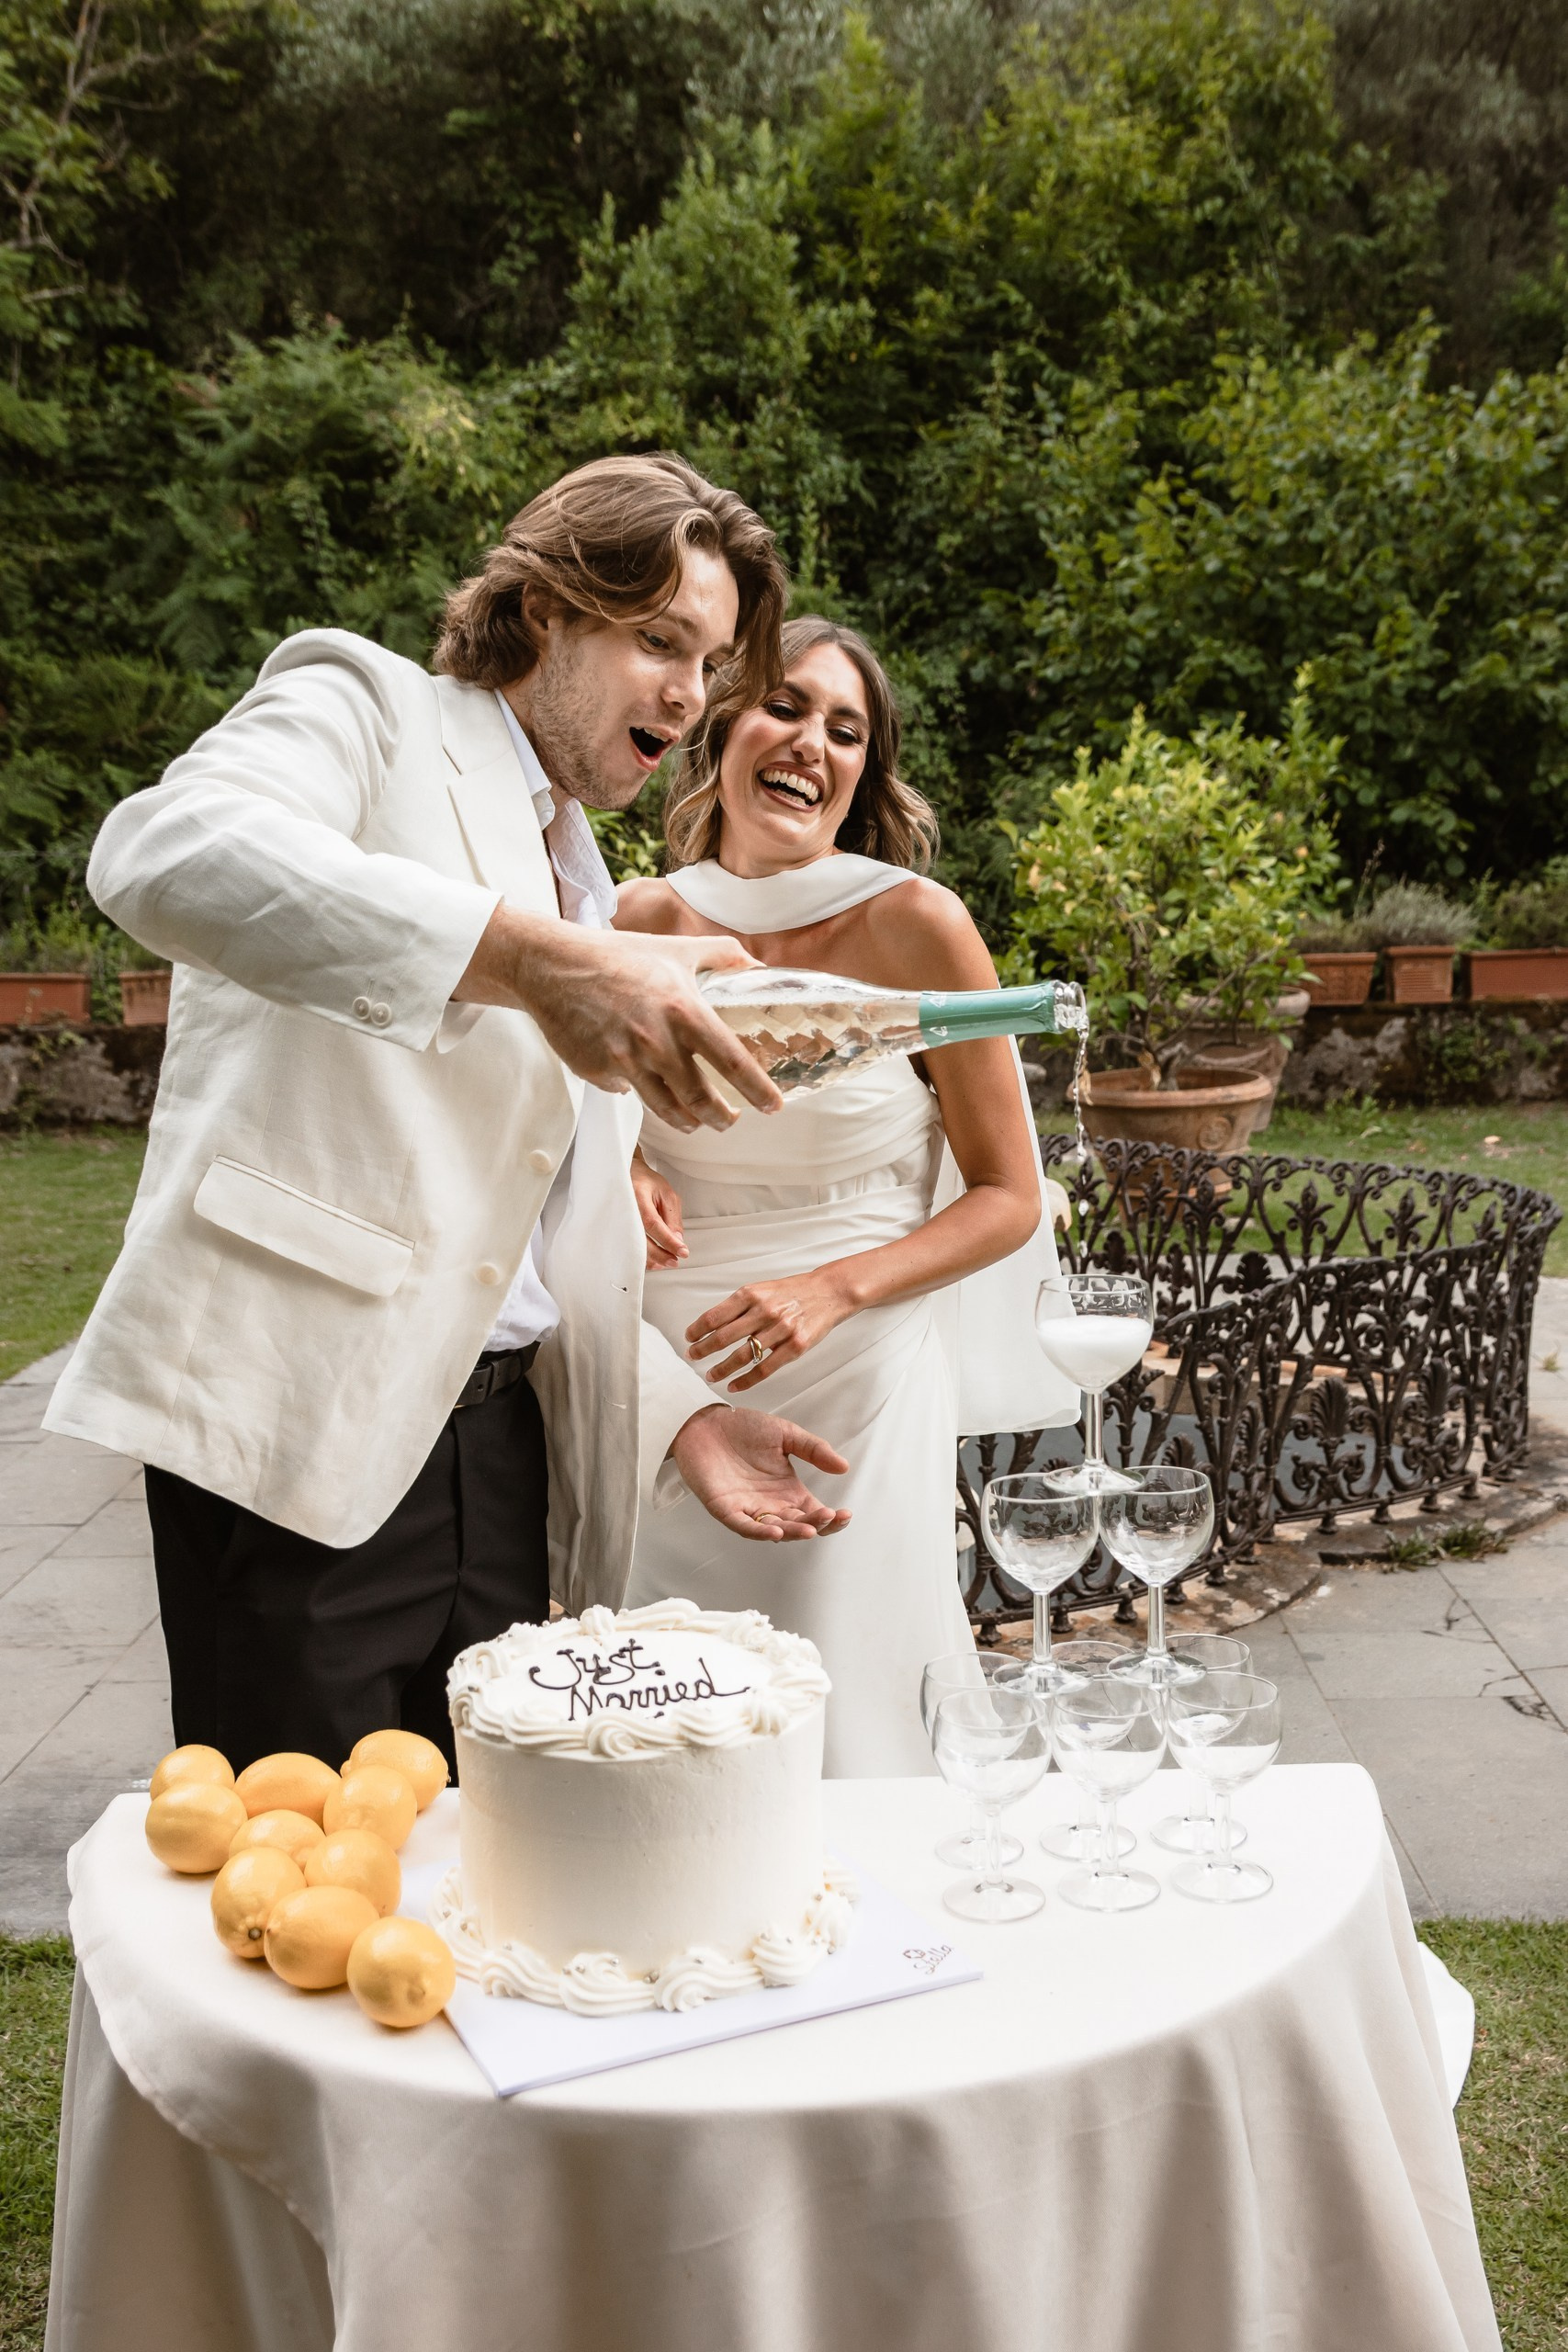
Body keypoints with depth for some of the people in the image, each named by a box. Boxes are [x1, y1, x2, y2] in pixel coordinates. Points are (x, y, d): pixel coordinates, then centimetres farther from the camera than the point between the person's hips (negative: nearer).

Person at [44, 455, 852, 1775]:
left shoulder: (588, 891, 22)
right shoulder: (368, 708, 0)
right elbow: (165, 850, -25)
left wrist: (679, 1415, 9)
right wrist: (536, 962, -34)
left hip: (499, 1440, 8)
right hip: (303, 1426, -7)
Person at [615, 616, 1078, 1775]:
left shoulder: (914, 924, -8)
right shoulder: (643, 920, 1)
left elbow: (1008, 1197, -2)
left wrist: (834, 1290, -16)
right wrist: (622, 1178, -4)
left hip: (852, 1387, -3)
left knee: (844, 1733, 5)